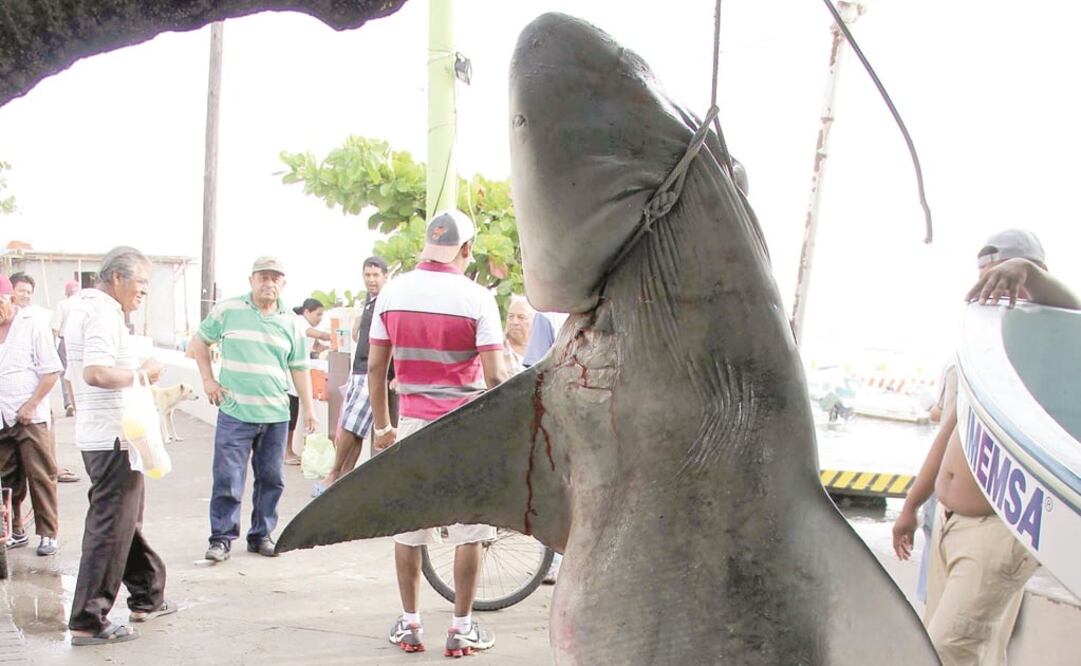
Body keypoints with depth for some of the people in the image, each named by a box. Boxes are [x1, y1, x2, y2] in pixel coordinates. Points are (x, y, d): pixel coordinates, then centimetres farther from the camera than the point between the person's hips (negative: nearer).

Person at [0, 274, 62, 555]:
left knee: (40, 477, -3)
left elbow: (52, 371, -5)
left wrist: (30, 406, -10)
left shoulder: (32, 325, -2)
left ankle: (47, 534, 2)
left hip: (30, 417, -4)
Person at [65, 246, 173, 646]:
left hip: (95, 431, 11)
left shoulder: (82, 309, 15)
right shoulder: (104, 313, -17)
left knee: (126, 518, 20)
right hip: (114, 437, -11)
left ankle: (147, 597, 33)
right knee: (109, 526, -6)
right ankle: (88, 622, -2)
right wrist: (142, 373, -17)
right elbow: (96, 372, -30)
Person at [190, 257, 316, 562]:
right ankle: (221, 538, 5)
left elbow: (300, 368, 14)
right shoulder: (228, 311, 1)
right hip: (235, 412, -3)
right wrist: (208, 380, 4)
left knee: (271, 479, 8)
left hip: (276, 414, 3)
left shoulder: (290, 322, 9)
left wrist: (309, 408, 11)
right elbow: (198, 342, 12)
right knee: (228, 479, -4)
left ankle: (262, 535, 21)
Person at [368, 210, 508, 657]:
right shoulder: (476, 298, -10)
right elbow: (494, 376, -13)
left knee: (408, 525, 12)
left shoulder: (392, 293, 1)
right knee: (469, 530, 7)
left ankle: (409, 623, 20)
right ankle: (462, 627, 11)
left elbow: (375, 367, 4)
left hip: (413, 422, 3)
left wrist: (381, 425, 14)